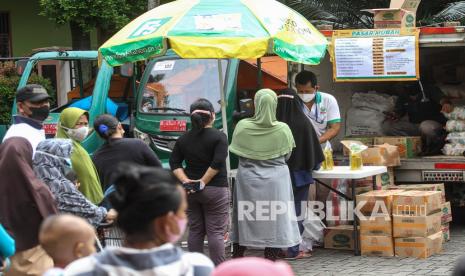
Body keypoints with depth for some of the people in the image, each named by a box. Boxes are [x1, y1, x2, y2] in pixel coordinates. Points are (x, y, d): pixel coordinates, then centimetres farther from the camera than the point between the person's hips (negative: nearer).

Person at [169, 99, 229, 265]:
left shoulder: (183, 139, 7)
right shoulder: (219, 137, -8)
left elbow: (174, 163, 3)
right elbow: (217, 163, -18)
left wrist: (185, 180, -6)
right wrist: (203, 181, -13)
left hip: (190, 190, 5)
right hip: (215, 189, -5)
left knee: (195, 231, 11)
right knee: (216, 232, -2)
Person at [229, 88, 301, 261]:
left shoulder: (242, 127, -10)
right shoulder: (283, 129, -12)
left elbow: (235, 151, 2)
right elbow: (287, 154, 1)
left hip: (248, 179, 1)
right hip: (275, 180, -1)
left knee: (244, 218, 14)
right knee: (274, 220, 5)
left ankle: (237, 255, 22)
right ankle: (270, 260, 7)